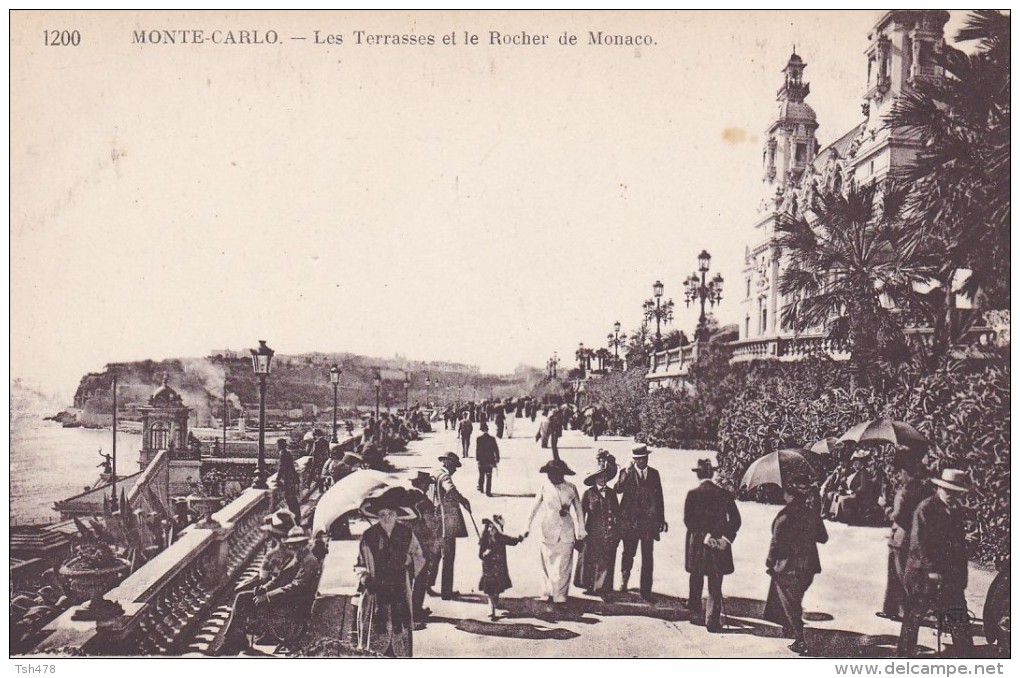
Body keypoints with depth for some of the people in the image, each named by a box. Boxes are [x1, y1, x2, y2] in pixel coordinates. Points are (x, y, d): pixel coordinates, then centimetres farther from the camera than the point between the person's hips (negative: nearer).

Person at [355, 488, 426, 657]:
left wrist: (409, 573, 5)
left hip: (400, 594, 1)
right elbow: (360, 564, 9)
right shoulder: (368, 536, 0)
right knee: (377, 638, -4)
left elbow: (419, 558, 17)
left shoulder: (406, 534, 3)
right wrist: (364, 578, -9)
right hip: (376, 592, -1)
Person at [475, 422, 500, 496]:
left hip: (481, 461, 0)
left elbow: (477, 450, -9)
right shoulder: (492, 439, -5)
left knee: (481, 475, 20)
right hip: (490, 460, 0)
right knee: (489, 477, 2)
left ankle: (481, 488, 33)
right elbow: (496, 450, -2)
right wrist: (497, 459, 6)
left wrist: (477, 459, -2)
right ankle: (488, 492, -4)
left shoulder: (479, 439, -8)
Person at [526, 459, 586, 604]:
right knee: (548, 564, 4)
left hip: (566, 532, 0)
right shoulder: (545, 487, -4)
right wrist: (528, 527, 7)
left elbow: (578, 510, 7)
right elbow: (535, 508, 5)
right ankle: (548, 594, 16)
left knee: (563, 566, 0)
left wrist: (581, 531, 8)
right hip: (547, 532, 0)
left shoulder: (571, 489, -3)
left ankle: (560, 595, 9)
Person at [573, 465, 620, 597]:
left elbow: (617, 512, 13)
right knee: (590, 560, 3)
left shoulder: (611, 493, 9)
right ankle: (590, 587, 18)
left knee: (607, 562, 1)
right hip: (593, 533, -3)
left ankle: (603, 588, 8)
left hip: (610, 535, 3)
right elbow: (581, 513, 0)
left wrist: (618, 533, 9)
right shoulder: (588, 493, -1)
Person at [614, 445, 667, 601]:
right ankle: (624, 579, 37)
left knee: (648, 557, 1)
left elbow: (659, 497, 12)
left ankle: (646, 590, 9)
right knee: (628, 553, 10)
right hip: (630, 521, -1)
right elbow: (618, 490, -17)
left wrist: (661, 519, 12)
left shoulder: (654, 474, 8)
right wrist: (627, 472, -25)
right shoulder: (626, 473, 0)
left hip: (649, 520, 1)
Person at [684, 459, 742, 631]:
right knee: (715, 585, 4)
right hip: (719, 545, 1)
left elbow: (688, 520, -12)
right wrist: (725, 537, -7)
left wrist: (705, 536, -12)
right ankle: (713, 620, -2)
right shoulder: (724, 494, 1)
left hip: (697, 545, -1)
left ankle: (696, 613, 24)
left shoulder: (693, 494, -5)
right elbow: (735, 520, -3)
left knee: (696, 582, 16)